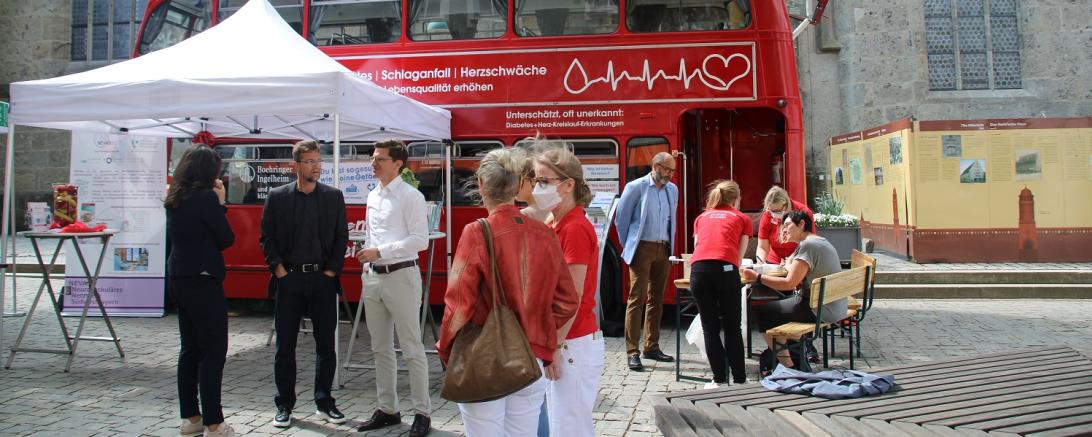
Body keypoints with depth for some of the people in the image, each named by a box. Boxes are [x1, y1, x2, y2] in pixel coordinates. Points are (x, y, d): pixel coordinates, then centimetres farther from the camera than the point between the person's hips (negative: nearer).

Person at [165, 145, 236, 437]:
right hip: (202, 281, -9)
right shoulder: (205, 197, -15)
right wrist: (220, 203, 0)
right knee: (213, 352, -2)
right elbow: (227, 239, -9)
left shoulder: (175, 199, 9)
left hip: (179, 279, 9)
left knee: (190, 349, 15)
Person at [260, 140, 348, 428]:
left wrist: (332, 270, -3)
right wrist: (279, 269, -6)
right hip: (289, 278, 0)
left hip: (323, 278, 1)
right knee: (285, 344, 6)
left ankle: (325, 403, 18)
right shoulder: (277, 197, 3)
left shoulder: (333, 196, 5)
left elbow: (341, 236, 5)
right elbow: (267, 237, 4)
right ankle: (285, 404, 18)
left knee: (326, 344, 5)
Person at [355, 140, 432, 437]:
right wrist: (366, 269, 13)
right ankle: (387, 409, 27)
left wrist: (380, 251, -17)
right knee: (381, 348, 15)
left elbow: (420, 239, -16)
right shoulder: (373, 196, 13)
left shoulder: (410, 196, -10)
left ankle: (422, 413, 10)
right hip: (374, 277, 8)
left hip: (401, 276, -8)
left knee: (412, 349, -1)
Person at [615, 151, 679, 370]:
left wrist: (670, 246, 16)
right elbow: (621, 219, 0)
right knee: (637, 298, -7)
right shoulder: (636, 187, -5)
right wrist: (629, 246, 3)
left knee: (656, 299, 10)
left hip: (664, 249, 6)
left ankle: (652, 347, 18)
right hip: (643, 249, -6)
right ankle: (632, 352, -5)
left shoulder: (673, 189, 11)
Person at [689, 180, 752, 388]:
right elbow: (739, 257, 19)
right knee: (732, 328, 10)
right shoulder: (742, 218, 22)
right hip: (725, 269, -2)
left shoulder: (701, 217, 28)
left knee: (710, 329, 11)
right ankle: (739, 379, 15)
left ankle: (719, 379, 14)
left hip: (698, 269, 2)